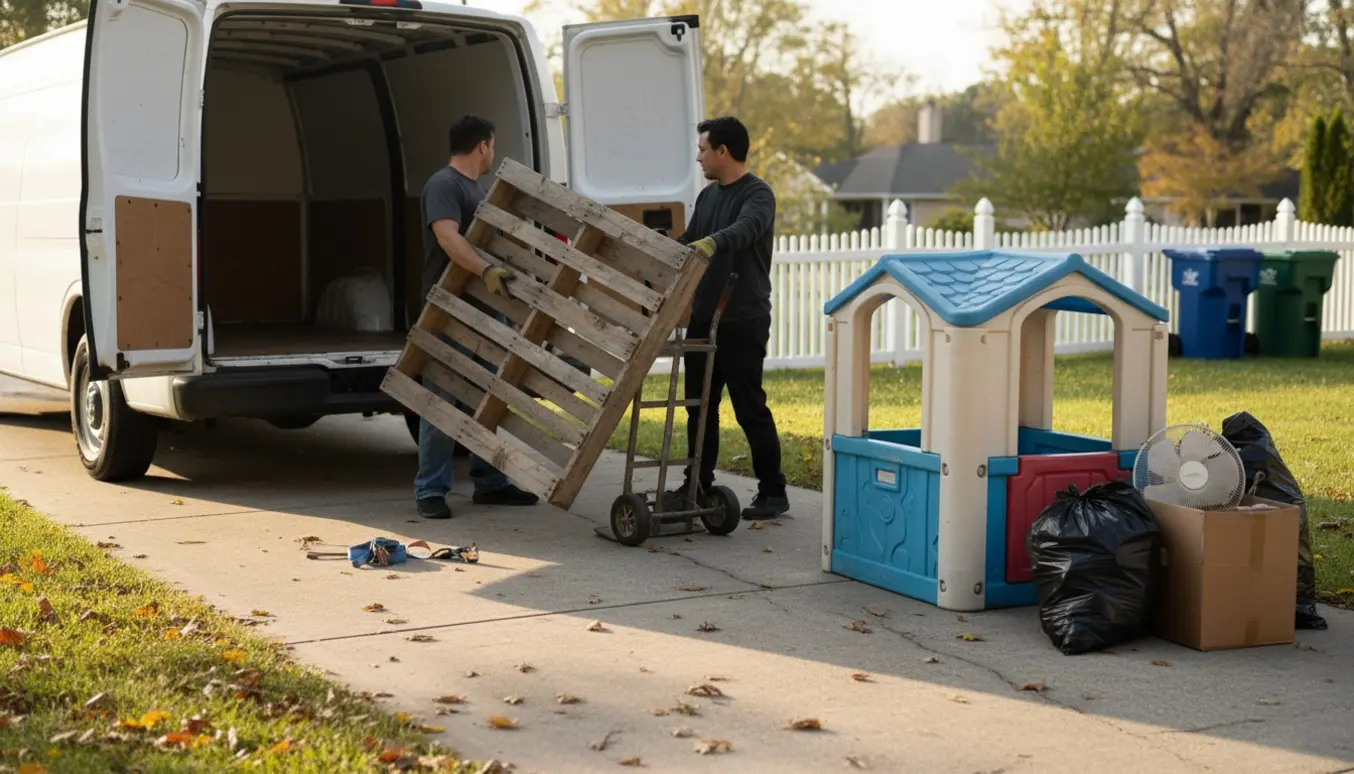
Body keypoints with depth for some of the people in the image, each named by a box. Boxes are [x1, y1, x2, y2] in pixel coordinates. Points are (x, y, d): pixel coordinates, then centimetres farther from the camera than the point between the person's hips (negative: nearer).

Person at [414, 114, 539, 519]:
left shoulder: (473, 187, 21)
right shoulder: (443, 184, -11)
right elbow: (448, 236, -27)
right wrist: (486, 270, -38)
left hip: (482, 307, 10)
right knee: (442, 399, -6)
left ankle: (490, 483, 20)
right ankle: (431, 490, -2)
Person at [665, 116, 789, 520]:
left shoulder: (757, 194, -11)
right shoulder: (708, 196, 14)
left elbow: (746, 228, -33)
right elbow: (687, 243, 24)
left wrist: (713, 242, -51)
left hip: (743, 322, -8)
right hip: (704, 317, 8)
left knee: (749, 407, -4)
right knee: (699, 404, 11)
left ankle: (773, 492, 5)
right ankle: (699, 485, 21)